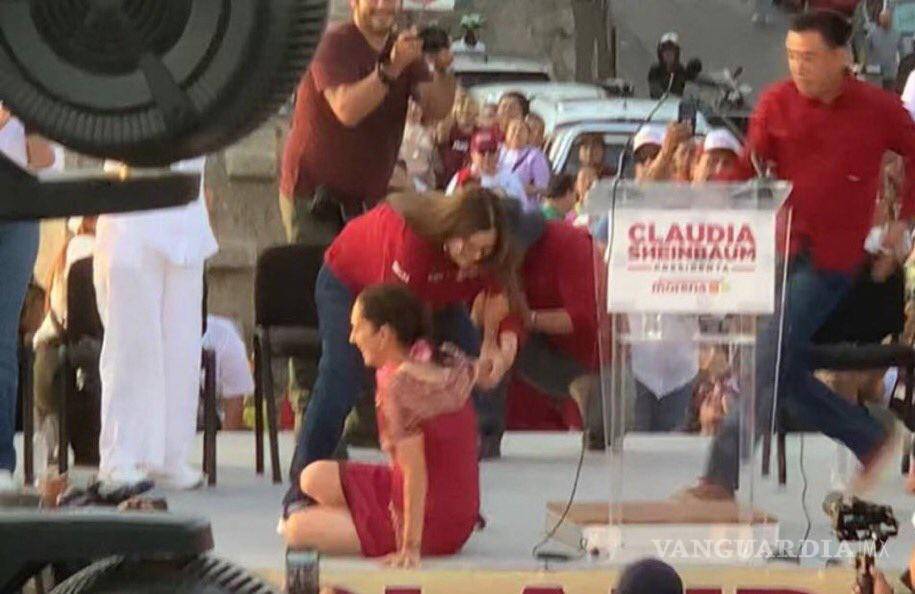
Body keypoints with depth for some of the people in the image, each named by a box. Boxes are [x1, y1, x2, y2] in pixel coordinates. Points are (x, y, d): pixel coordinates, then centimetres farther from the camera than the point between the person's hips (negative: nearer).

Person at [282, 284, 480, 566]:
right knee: (315, 477, 14)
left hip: (431, 526, -9)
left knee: (296, 530, -5)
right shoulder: (446, 363, -3)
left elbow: (415, 473, -25)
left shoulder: (400, 383, -26)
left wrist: (411, 547, -24)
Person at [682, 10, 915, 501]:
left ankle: (723, 475, -11)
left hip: (830, 261, -4)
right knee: (786, 374, 6)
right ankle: (870, 439, 24)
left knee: (768, 366, -12)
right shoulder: (776, 103, 1)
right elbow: (746, 173, 1)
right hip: (778, 251, 4)